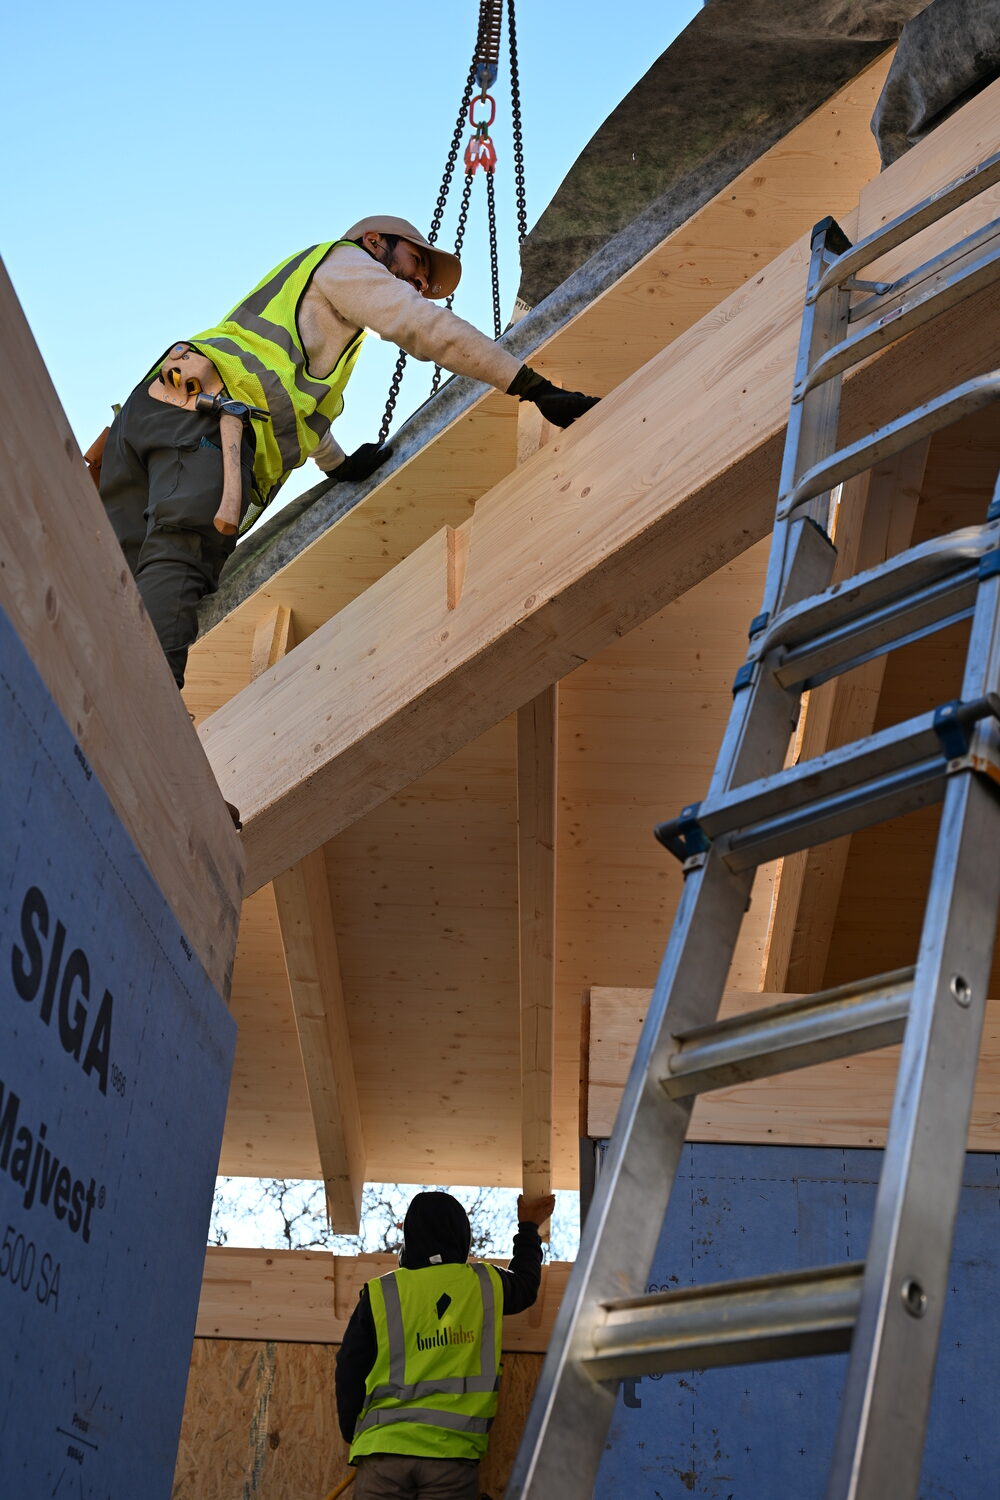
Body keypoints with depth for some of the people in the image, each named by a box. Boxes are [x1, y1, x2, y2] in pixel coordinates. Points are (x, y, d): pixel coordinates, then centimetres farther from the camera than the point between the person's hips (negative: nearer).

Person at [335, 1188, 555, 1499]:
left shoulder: (379, 1293, 2)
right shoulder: (486, 1285, 6)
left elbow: (349, 1373, 7)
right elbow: (525, 1284, 30)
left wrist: (353, 1433, 22)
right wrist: (528, 1227, 46)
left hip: (383, 1451, 0)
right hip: (453, 1452, 0)